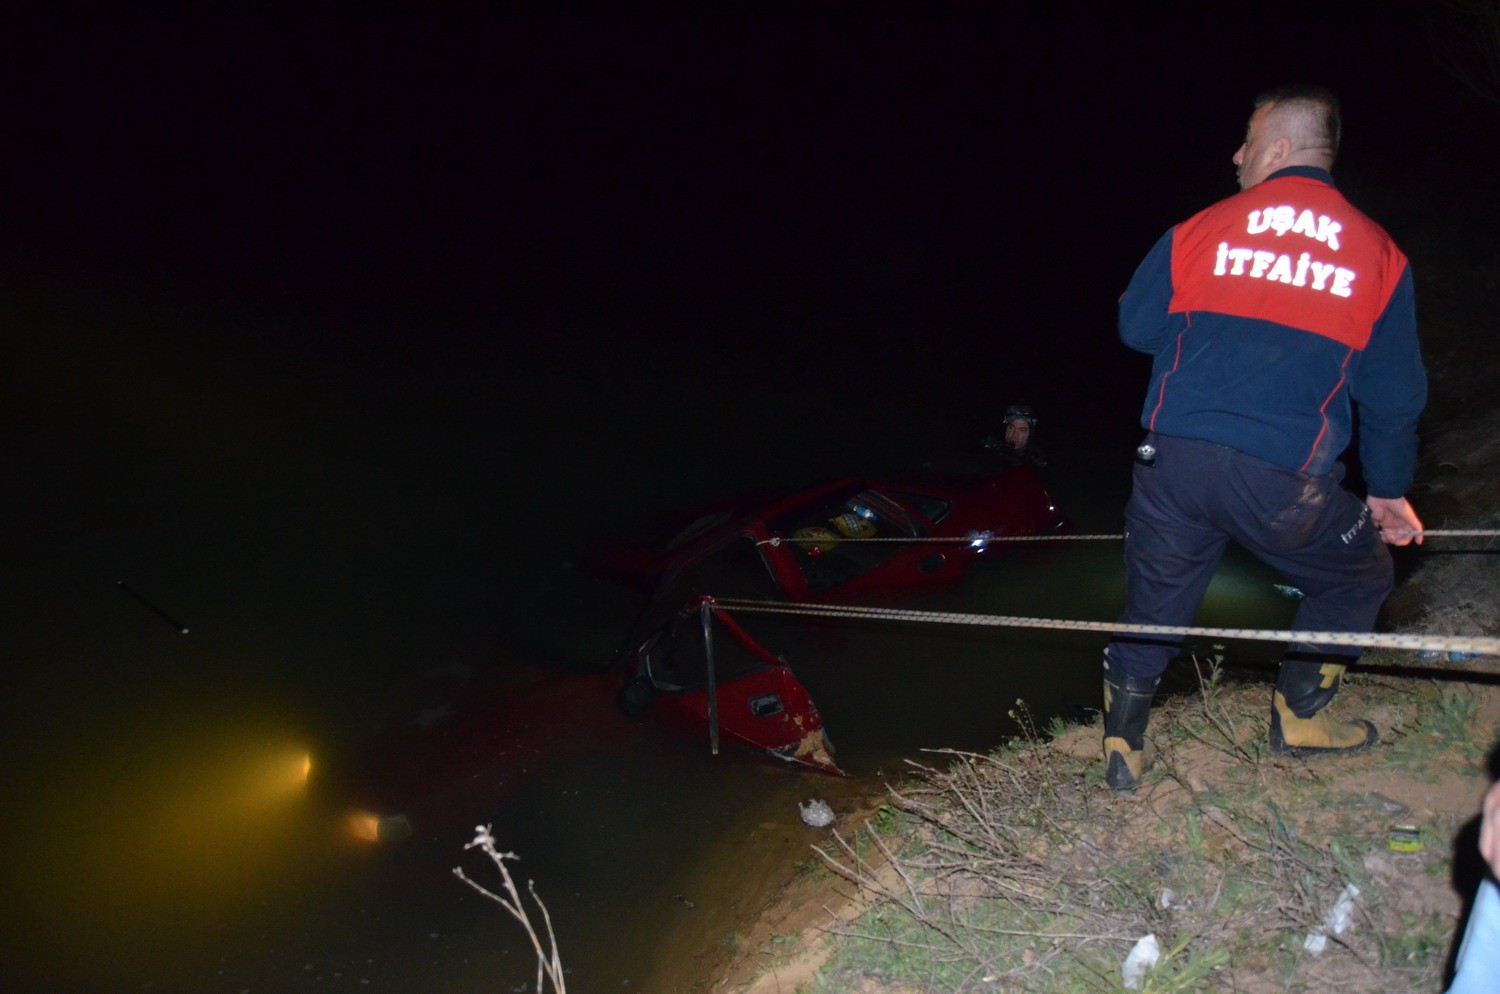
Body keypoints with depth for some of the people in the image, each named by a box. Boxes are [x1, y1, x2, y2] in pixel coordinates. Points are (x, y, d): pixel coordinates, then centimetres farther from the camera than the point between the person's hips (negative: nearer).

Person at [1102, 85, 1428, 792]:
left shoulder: (1201, 229, 4)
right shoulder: (1376, 254, 6)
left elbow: (1135, 328, 13)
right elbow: (1393, 391, 11)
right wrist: (1388, 489, 22)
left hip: (1175, 462, 1)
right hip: (1286, 484, 0)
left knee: (1153, 607, 17)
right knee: (1359, 575, 27)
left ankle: (1123, 750, 21)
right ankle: (1299, 715, 29)